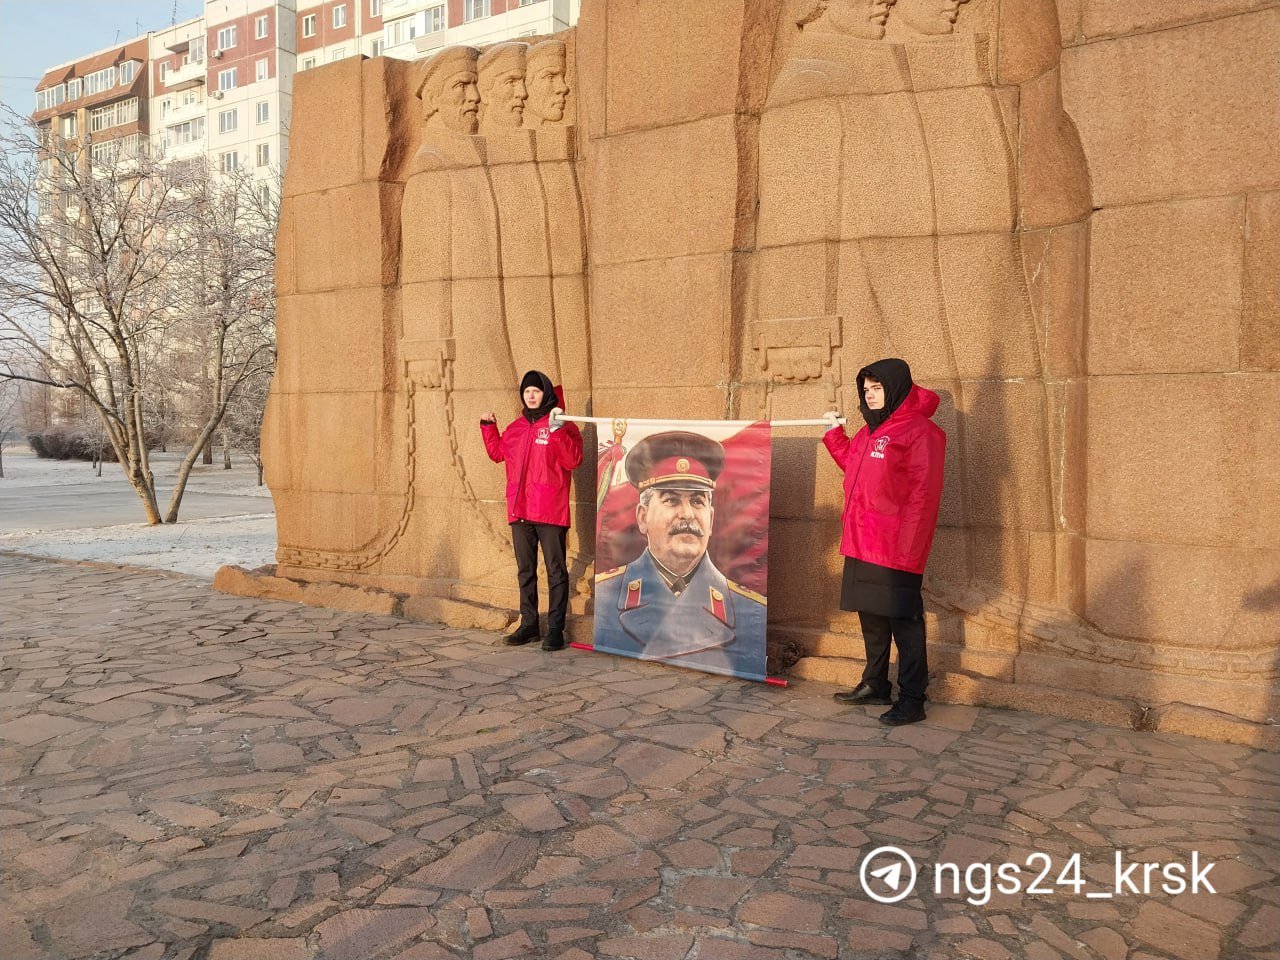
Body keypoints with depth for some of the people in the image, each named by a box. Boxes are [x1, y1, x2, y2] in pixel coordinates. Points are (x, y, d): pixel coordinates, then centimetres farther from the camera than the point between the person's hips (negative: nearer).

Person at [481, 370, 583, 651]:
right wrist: (488, 427, 17)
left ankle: (555, 628, 5)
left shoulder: (561, 425, -4)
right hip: (519, 511, 7)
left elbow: (573, 460, -16)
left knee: (555, 570, 0)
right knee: (525, 570, 14)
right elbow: (498, 453, 27)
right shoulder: (516, 427, 14)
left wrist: (558, 432, -25)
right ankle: (528, 624, 24)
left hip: (550, 511, -6)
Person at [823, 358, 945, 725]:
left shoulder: (919, 431, -11)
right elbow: (852, 464, 33)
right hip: (861, 545, 9)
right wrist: (834, 432, 23)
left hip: (895, 549, -9)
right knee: (871, 618, 17)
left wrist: (907, 549, -21)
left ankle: (912, 699, 7)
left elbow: (923, 495, -16)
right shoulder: (870, 431, 16)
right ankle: (876, 684, 31)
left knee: (904, 622, -2)